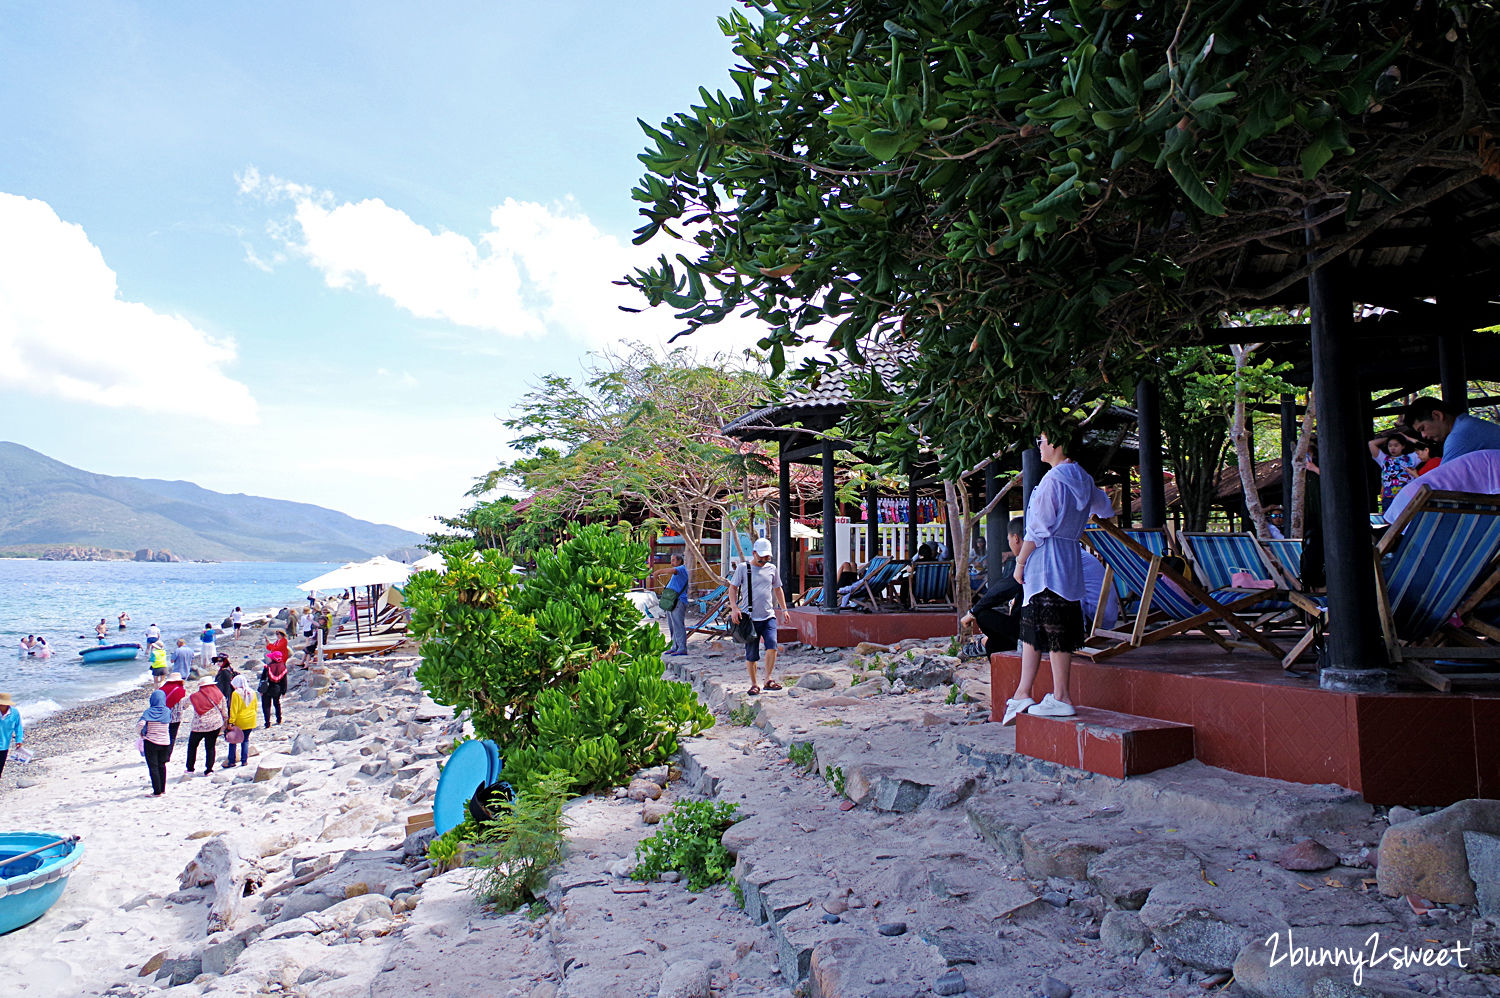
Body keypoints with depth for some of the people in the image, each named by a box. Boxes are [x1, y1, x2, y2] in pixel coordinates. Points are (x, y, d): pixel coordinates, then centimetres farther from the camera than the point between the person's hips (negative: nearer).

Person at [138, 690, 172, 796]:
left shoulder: (148, 712, -12)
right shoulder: (167, 712, -2)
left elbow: (141, 725, -23)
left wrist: (139, 733, -4)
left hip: (151, 742, -3)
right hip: (165, 742, 3)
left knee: (153, 767, 5)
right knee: (162, 765, 19)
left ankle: (157, 791, 5)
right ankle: (162, 789, 25)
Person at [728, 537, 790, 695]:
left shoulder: (771, 568, 11)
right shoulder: (743, 568, 1)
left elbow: (777, 589, 23)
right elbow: (733, 588, 3)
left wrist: (784, 609, 17)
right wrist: (734, 608, -9)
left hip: (768, 616, 2)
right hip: (749, 617, -2)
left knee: (772, 645, -19)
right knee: (751, 654, 2)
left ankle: (769, 679, -7)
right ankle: (754, 684, 16)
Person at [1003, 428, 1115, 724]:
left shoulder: (1052, 480, -14)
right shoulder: (1083, 480, 12)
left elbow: (1038, 528, -16)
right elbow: (1105, 508, 30)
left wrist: (1020, 561, -8)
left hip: (1046, 560, -9)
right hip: (1071, 557, 9)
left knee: (1053, 632, -3)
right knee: (1032, 627, 12)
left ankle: (1061, 699, 4)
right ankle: (1022, 694, 15)